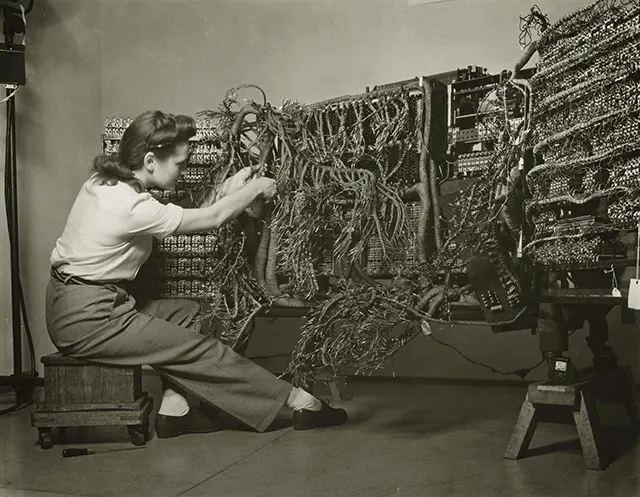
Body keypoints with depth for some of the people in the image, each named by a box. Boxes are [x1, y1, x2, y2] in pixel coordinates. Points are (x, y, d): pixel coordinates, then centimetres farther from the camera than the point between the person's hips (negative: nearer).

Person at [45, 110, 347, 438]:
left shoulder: (104, 183, 5)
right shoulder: (132, 207, -24)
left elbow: (190, 219, 11)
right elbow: (211, 220, -15)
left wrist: (226, 192, 5)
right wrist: (256, 190, 0)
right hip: (87, 320, -10)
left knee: (186, 312, 12)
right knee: (202, 351, -7)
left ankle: (174, 410, 7)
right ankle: (302, 404, 1)